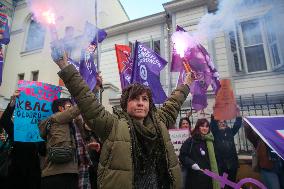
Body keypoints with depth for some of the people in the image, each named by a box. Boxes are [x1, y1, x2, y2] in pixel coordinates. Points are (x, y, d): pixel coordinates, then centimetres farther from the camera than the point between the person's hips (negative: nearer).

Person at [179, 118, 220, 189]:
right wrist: (191, 164, -21)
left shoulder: (210, 141, 10)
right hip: (195, 178, -5)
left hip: (208, 177, 6)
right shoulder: (191, 141, -8)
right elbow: (182, 155, -10)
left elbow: (213, 159, 19)